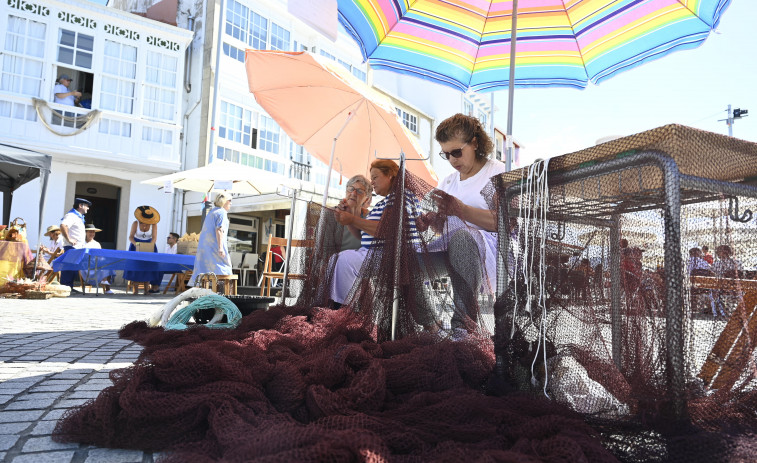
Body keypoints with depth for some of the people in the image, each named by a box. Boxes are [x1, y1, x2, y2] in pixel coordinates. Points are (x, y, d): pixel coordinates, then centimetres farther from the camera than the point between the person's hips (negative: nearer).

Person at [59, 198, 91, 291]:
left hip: (78, 248, 10)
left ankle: (69, 287, 16)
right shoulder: (71, 215, -10)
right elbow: (63, 226, -28)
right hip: (71, 247, -10)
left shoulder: (79, 217, 21)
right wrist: (68, 239, -25)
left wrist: (85, 236, 18)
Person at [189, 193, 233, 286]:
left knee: (203, 269, 3)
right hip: (214, 245, -8)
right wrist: (220, 247, -23)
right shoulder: (222, 212, -5)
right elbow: (219, 229, -18)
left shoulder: (211, 212, 22)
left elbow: (203, 231, 22)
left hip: (203, 245, 9)